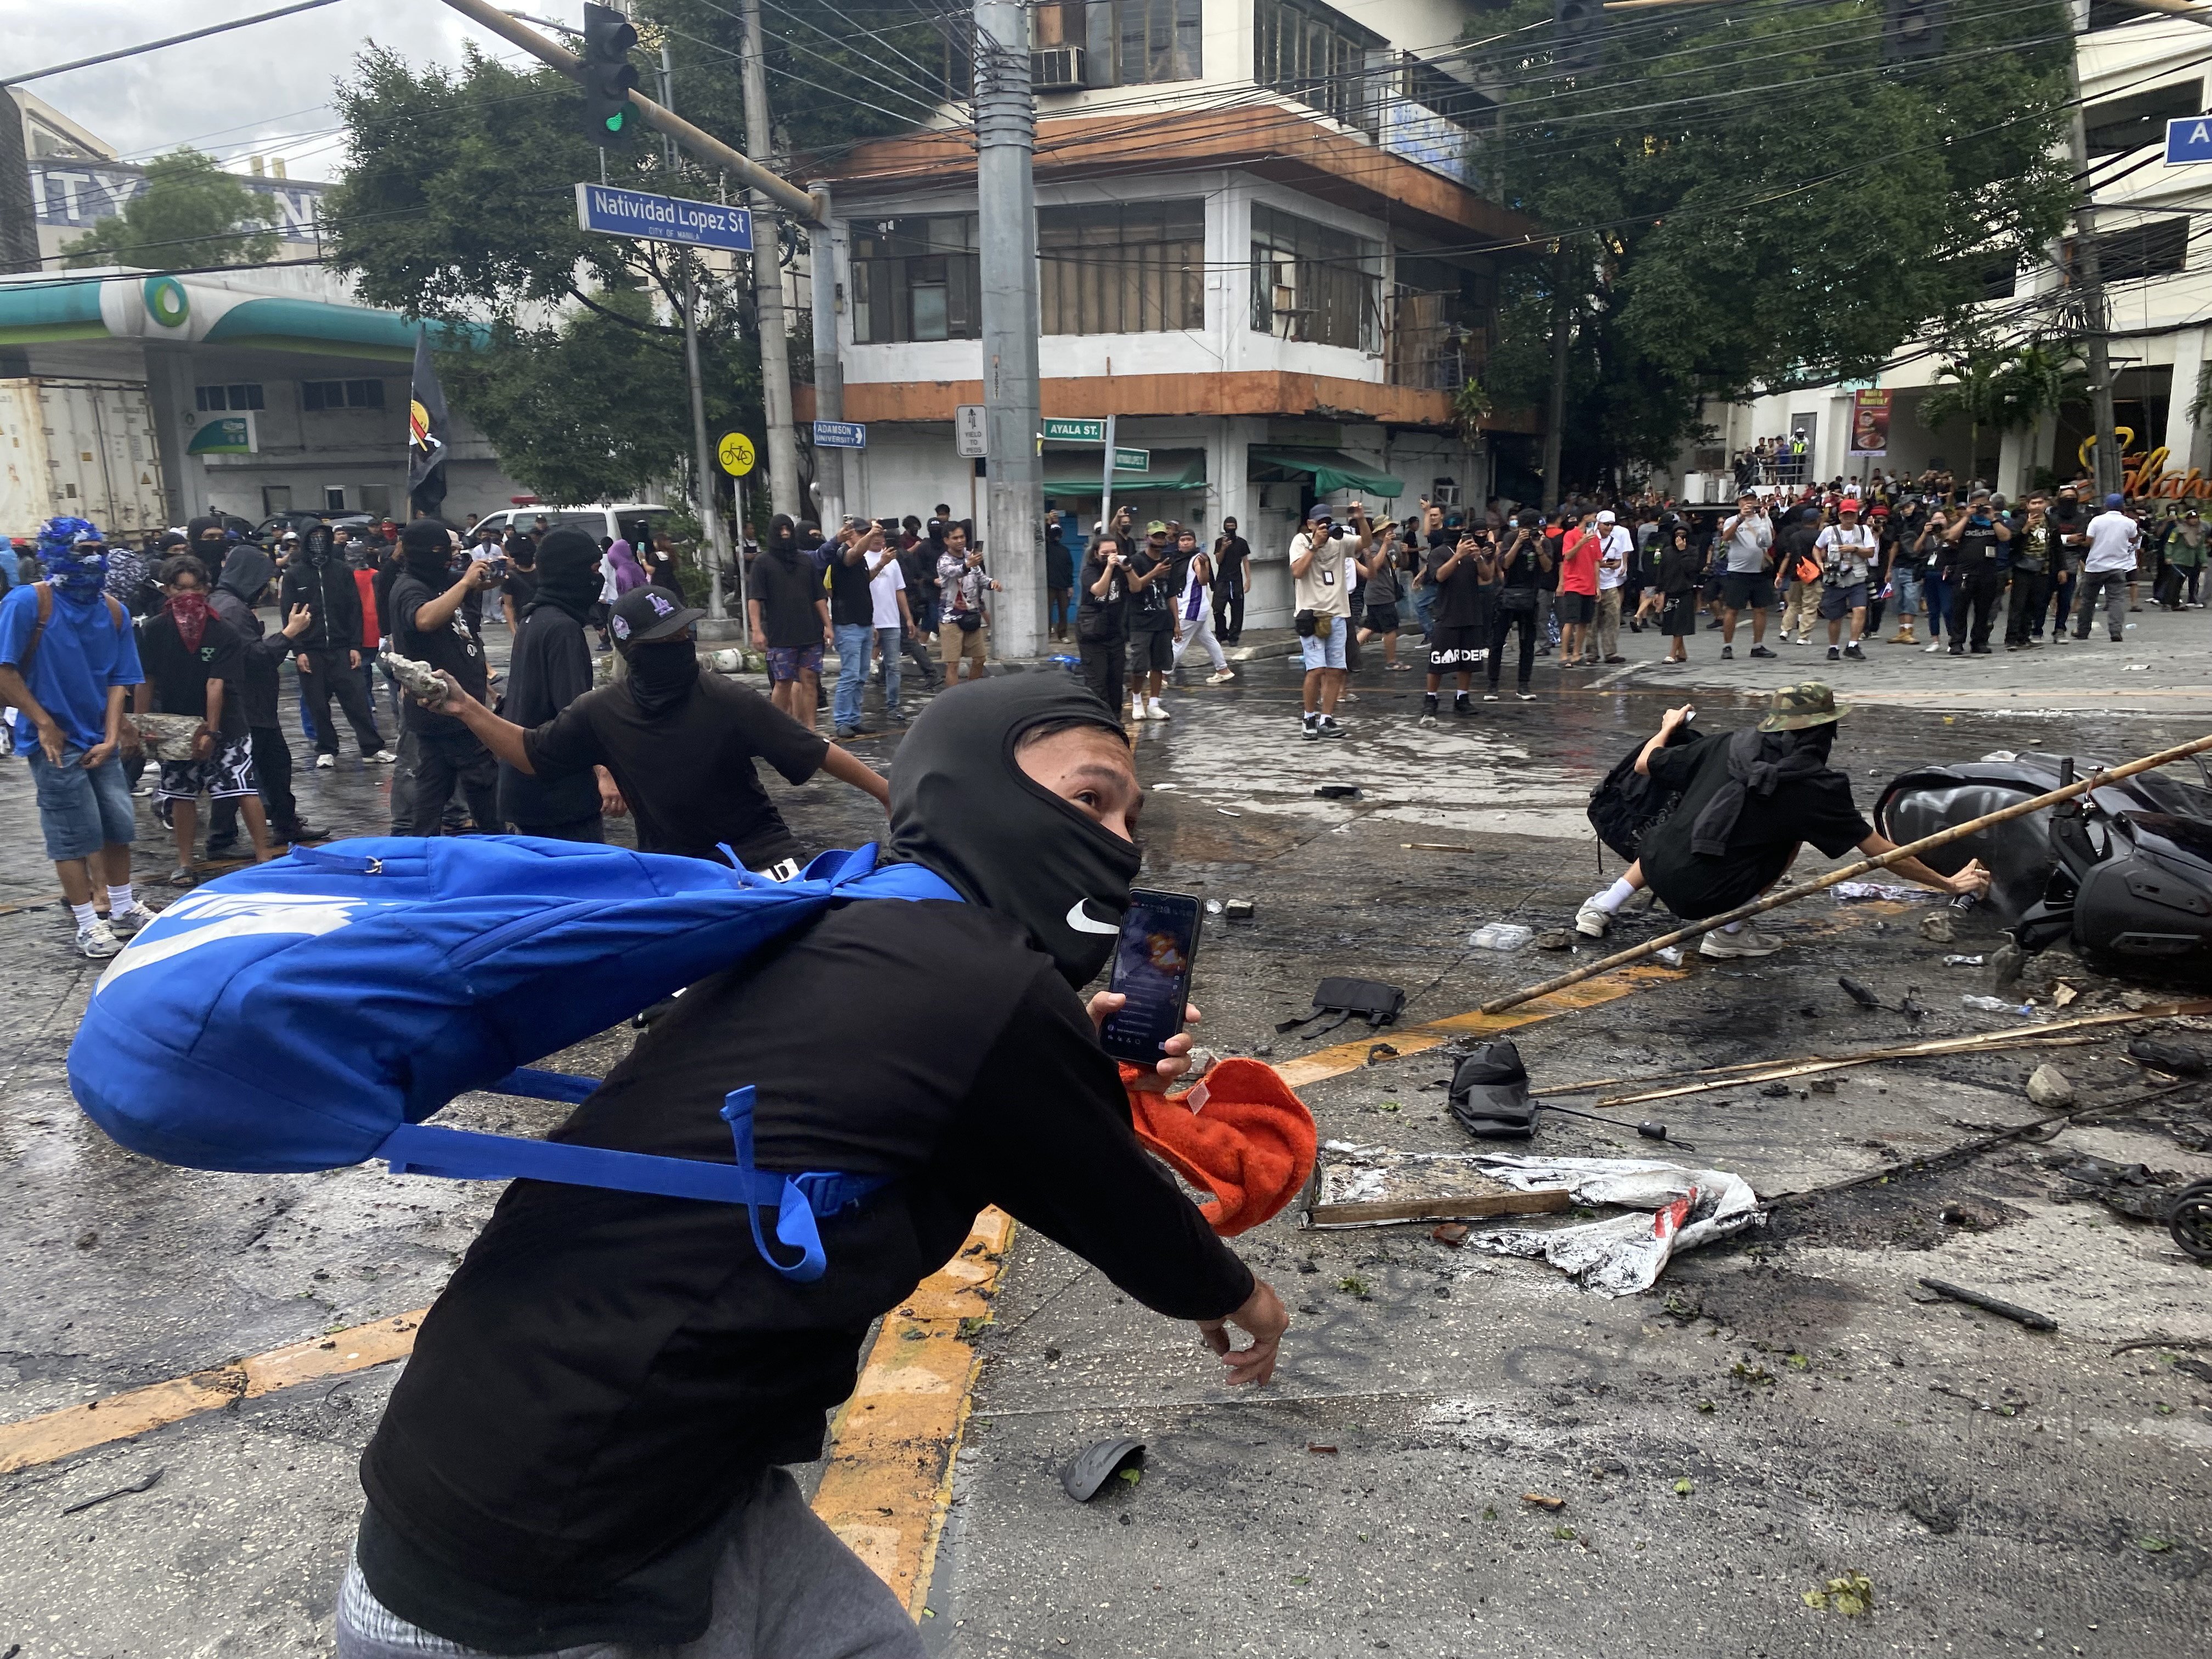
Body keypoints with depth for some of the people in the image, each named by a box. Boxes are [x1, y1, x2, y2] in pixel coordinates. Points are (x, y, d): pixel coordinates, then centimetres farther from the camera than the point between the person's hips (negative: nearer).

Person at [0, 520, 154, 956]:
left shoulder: (113, 611, 3)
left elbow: (118, 680, 5)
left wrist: (112, 738, -3)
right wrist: (45, 724, -14)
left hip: (99, 739, 6)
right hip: (55, 739, -5)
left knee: (120, 824, 11)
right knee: (75, 833, -1)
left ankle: (124, 909, 27)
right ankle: (88, 925, 10)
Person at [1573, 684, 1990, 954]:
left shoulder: (1730, 747, 4)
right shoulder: (1815, 788, -5)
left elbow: (1644, 765, 12)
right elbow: (1881, 852, 1)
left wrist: (1669, 727, 33)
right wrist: (1950, 883, 12)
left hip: (1659, 871, 4)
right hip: (1707, 897, -4)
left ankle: (1604, 906, 26)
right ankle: (1728, 932, 10)